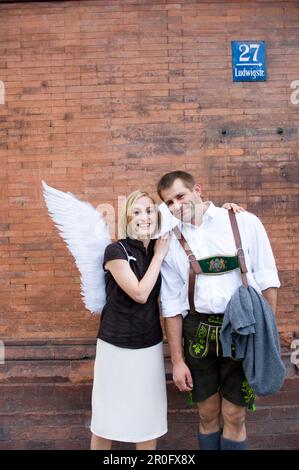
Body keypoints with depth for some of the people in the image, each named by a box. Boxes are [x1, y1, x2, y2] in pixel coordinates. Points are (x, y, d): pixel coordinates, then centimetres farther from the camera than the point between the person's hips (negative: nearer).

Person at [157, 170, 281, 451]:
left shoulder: (245, 223, -3)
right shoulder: (170, 242, 2)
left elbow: (267, 279, 0)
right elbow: (172, 305, 4)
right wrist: (177, 360, 5)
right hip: (198, 332, 2)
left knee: (234, 417, 9)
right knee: (207, 414, 15)